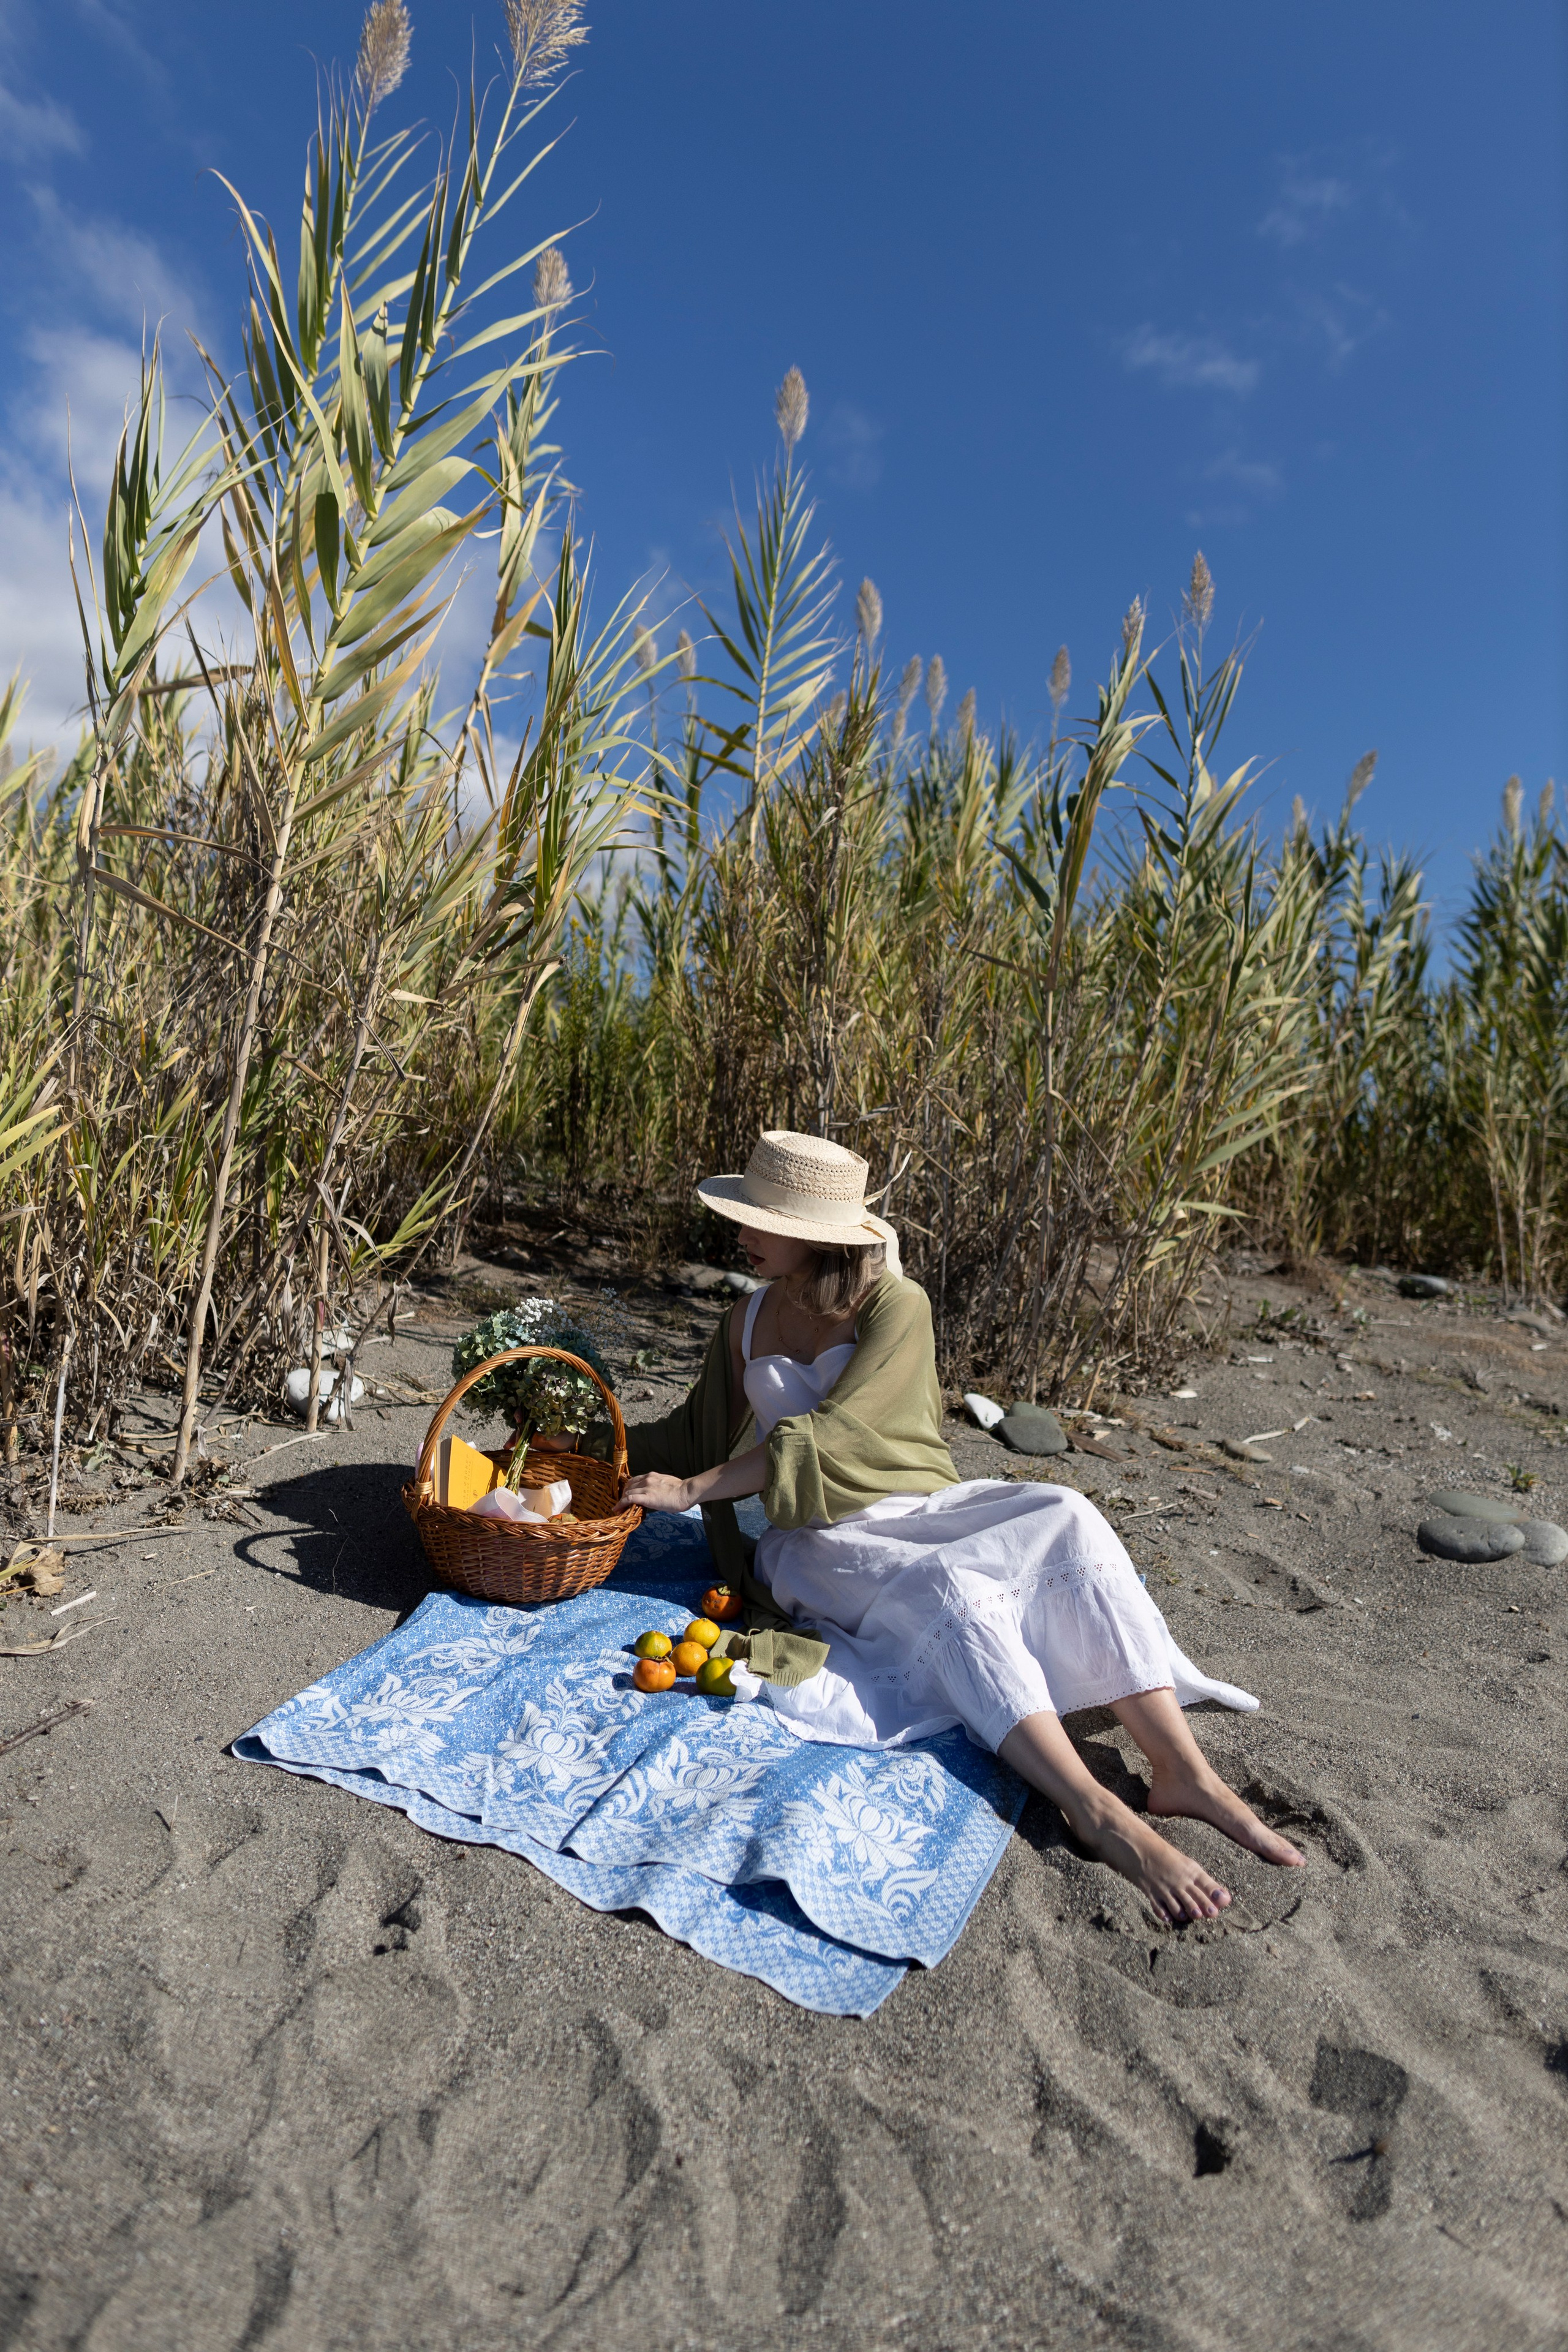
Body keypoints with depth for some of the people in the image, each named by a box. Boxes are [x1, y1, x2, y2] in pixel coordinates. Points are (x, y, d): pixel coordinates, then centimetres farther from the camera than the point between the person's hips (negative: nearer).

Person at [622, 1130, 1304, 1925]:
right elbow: (694, 1434, 22)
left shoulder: (895, 1306, -8)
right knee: (949, 1587, -34)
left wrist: (693, 1488, -18)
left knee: (1063, 1517, -30)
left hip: (917, 1509, 0)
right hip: (817, 1541, 1)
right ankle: (1096, 1813, -39)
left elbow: (830, 1435, -18)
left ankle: (1183, 1772, -32)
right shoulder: (745, 1325, 8)